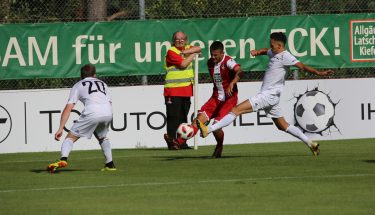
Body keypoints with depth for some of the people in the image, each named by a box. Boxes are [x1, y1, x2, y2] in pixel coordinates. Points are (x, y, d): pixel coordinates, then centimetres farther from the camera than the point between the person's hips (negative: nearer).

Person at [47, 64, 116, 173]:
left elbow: (68, 108, 12)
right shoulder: (102, 83, 35)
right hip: (108, 113, 4)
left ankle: (63, 159, -20)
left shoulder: (78, 85, 23)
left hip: (92, 112, -4)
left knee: (71, 137, 3)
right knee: (102, 137, 31)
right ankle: (110, 164, 25)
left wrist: (61, 128, 6)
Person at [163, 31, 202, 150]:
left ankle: (182, 142, 12)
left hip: (186, 90, 7)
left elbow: (198, 49, -1)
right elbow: (183, 64, -18)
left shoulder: (187, 48, 14)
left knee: (183, 117, 8)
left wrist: (185, 52, -11)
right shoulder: (171, 52, -8)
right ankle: (171, 142, -8)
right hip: (173, 90, -7)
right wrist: (192, 55, -3)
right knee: (173, 116, -9)